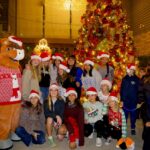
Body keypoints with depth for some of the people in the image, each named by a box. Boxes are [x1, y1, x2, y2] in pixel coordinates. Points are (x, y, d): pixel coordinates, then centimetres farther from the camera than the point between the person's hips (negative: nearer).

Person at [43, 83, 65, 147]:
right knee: (49, 119, -35)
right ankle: (50, 138, -19)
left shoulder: (61, 101, -1)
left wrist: (58, 119, -25)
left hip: (59, 120, 1)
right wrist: (56, 116, -23)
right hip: (50, 119, -1)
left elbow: (62, 113, -7)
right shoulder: (46, 102, -1)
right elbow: (46, 113, -11)